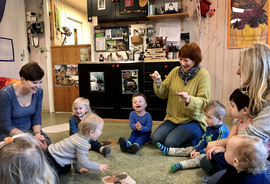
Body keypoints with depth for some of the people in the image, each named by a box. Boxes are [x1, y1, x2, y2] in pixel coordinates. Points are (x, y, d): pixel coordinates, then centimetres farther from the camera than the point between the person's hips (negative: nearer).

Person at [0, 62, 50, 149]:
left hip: (29, 129, 4)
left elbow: (36, 117, 2)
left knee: (46, 144, -22)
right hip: (9, 132, -4)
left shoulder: (38, 91, -7)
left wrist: (37, 133, -17)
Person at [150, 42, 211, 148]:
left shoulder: (203, 75, -9)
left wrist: (189, 99, -34)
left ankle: (198, 139, 5)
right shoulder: (175, 71, 4)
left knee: (170, 143, -21)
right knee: (155, 139, -14)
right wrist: (158, 83, -16)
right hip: (173, 118, 5)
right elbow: (163, 94, 4)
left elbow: (204, 102, -14)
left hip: (193, 120, -4)